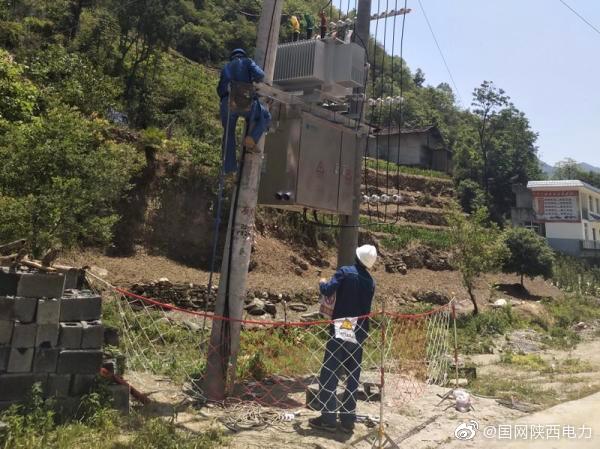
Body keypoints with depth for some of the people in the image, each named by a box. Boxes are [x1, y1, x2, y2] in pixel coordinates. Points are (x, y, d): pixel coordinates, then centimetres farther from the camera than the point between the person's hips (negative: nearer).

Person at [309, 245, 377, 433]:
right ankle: (347, 419, 15)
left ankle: (328, 418, 0)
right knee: (353, 377, 11)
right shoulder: (370, 282, 8)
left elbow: (328, 291, -16)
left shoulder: (345, 272, -8)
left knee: (329, 374, 0)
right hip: (359, 334, 5)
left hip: (341, 330, -5)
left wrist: (322, 283, 5)